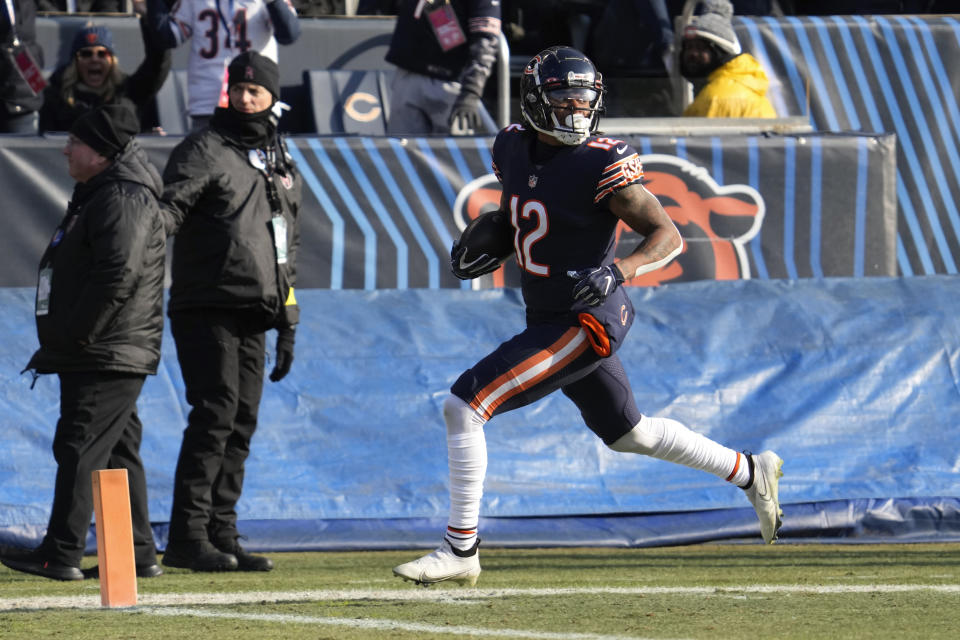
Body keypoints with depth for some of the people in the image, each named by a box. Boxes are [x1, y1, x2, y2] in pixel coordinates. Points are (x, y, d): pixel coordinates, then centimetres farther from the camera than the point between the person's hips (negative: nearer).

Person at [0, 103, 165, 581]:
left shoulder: (122, 200, -15)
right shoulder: (96, 195, 19)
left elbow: (118, 277, -24)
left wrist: (73, 336, -21)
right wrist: (59, 344, 19)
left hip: (107, 358, -11)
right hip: (95, 357, 11)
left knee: (80, 447, -11)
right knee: (118, 452, 12)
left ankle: (62, 554, -12)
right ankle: (139, 554, 15)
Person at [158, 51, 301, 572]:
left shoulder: (284, 168, 20)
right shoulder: (205, 151, -1)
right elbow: (170, 206, -15)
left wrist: (287, 326, 21)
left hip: (253, 318, 7)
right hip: (207, 308, -7)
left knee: (242, 423, 5)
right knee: (216, 414, -14)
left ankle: (221, 536, 8)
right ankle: (187, 537, -14)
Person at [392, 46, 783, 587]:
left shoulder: (602, 165, -20)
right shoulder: (514, 147, 2)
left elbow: (669, 236, -20)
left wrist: (620, 270, -36)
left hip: (588, 321, -9)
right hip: (551, 320, 9)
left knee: (464, 406, -14)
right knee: (629, 434, 24)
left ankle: (461, 550, -7)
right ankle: (750, 472, 40)